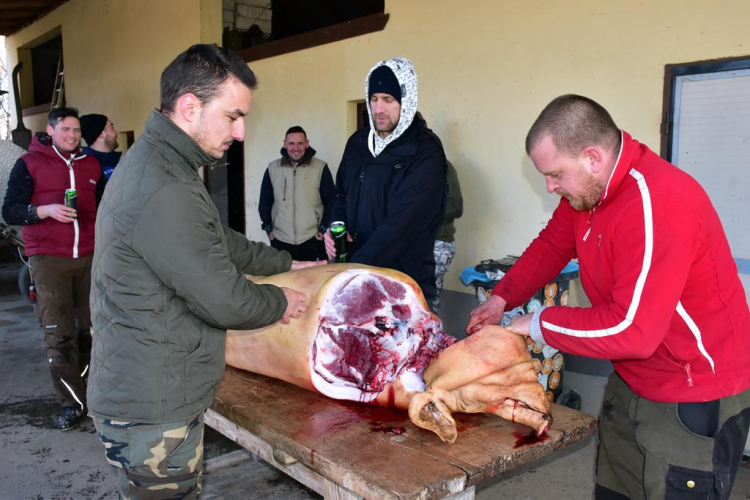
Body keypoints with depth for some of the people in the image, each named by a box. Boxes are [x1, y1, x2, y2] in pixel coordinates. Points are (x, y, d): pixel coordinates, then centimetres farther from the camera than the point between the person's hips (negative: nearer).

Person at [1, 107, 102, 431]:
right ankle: (71, 403, 3)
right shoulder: (29, 164, 2)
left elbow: (103, 207, 24)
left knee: (89, 329, 3)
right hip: (48, 259, -3)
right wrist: (47, 210, -19)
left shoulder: (91, 165, 13)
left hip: (89, 257, 3)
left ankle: (86, 389, 18)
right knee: (59, 335, -4)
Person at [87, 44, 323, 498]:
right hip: (153, 410, -10)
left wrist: (285, 263, 23)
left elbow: (220, 240, 20)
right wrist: (280, 303, -2)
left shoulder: (154, 162, 8)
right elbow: (225, 301, -22)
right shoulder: (164, 193, -27)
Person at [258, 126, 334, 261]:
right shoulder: (272, 168, 6)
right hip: (280, 241, 2)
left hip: (312, 241, -2)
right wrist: (268, 228, 6)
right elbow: (265, 201, 13)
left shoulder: (320, 168, -1)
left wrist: (324, 229, -3)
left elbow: (330, 201, 2)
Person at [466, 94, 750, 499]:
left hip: (694, 399, -8)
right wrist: (501, 298, -2)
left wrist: (539, 324, -21)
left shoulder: (659, 206, -31)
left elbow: (632, 330, -33)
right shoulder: (587, 188, -4)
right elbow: (551, 245, 11)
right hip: (631, 381, 8)